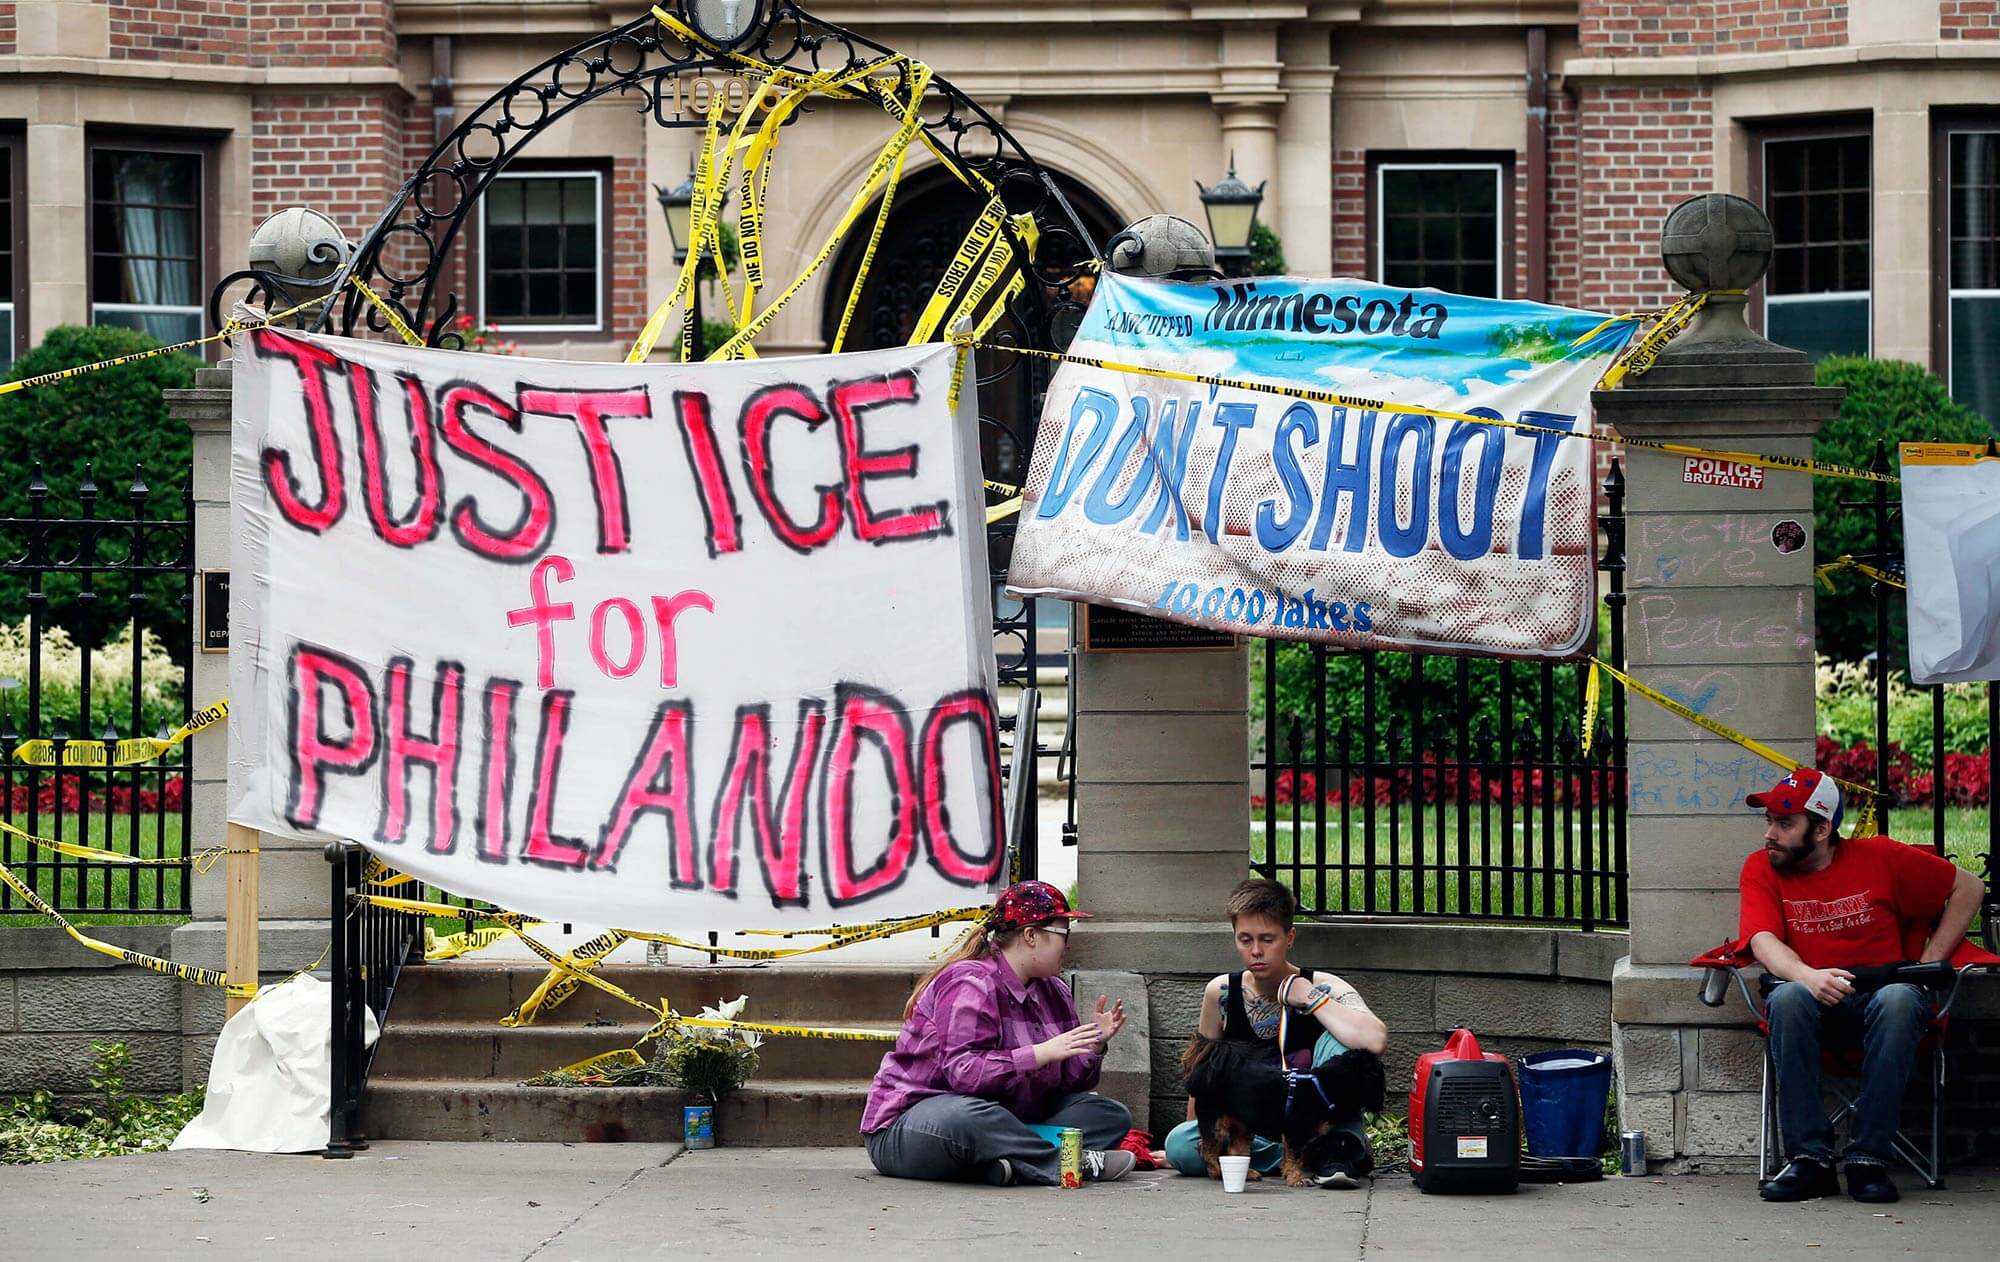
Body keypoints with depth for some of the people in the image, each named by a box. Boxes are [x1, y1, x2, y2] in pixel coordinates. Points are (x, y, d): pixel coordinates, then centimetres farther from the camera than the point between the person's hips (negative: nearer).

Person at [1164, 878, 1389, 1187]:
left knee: (1335, 1041, -25)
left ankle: (1343, 1149, -22)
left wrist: (1312, 999, -26)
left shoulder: (1322, 988, -13)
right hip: (1254, 1134, 4)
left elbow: (1376, 1041, -33)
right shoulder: (1221, 993, -4)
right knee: (1178, 1144, -27)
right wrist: (1200, 1135, 7)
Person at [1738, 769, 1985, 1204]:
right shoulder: (1761, 869, 3)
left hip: (1880, 994, -1)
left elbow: (1968, 887, 9)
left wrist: (1929, 963, 0)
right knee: (1787, 998, -35)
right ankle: (1809, 1159, -33)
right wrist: (1809, 977, -33)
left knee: (1899, 1000, -36)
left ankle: (1868, 1159, -32)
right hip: (1814, 1003, 1)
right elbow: (1764, 941, -11)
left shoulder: (1880, 858, 0)